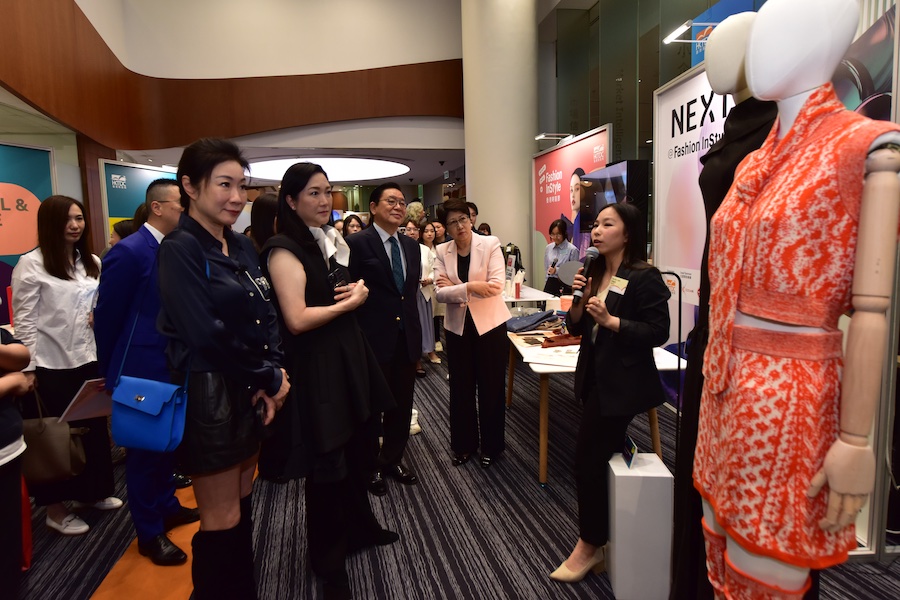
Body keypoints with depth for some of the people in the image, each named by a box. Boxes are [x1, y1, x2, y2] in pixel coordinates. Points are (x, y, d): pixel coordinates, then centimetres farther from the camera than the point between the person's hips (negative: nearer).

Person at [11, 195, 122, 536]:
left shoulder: (93, 262, 9)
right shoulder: (31, 264, -7)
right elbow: (24, 320, -9)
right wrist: (29, 367, -11)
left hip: (88, 358, 5)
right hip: (52, 364, -5)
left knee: (95, 427, 11)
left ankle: (93, 492, 30)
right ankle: (56, 509, 23)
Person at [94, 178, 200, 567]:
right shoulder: (130, 252, -18)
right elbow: (106, 315, -12)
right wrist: (111, 371, -2)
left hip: (172, 366, 7)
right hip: (142, 371, -7)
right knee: (145, 449, 8)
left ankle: (166, 506, 40)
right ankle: (149, 533, 24)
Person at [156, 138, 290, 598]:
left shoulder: (243, 247, 8)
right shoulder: (180, 249, -14)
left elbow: (266, 315, 7)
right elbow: (207, 335, -21)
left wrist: (271, 375, -7)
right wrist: (269, 379, -12)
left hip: (250, 392, 7)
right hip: (209, 394, -7)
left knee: (242, 503, 20)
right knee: (222, 520, 6)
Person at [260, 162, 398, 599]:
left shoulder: (330, 241, 10)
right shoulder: (285, 250, -16)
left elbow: (355, 289, 21)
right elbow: (297, 320, -24)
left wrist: (360, 289, -3)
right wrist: (347, 302, -12)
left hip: (349, 356, 8)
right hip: (317, 366, -8)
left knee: (363, 449, 19)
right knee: (327, 465, 8)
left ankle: (359, 527, 45)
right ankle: (328, 559, 31)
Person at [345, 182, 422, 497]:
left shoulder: (411, 246, 10)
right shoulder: (357, 243, -10)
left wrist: (415, 328, 12)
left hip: (407, 338, 6)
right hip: (374, 339, -6)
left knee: (402, 405, 15)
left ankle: (393, 459, 35)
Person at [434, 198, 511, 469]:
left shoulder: (490, 244, -8)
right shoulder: (442, 251, 1)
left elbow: (496, 285, -18)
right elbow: (441, 293, -9)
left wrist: (455, 288, -16)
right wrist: (470, 287, -26)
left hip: (489, 324, -3)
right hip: (458, 327, 3)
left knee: (491, 387, 7)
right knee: (460, 387, 12)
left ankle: (492, 445, 25)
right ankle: (464, 444, 29)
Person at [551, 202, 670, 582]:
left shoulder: (644, 277, -15)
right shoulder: (594, 271, 6)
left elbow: (658, 332, -18)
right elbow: (576, 327, 8)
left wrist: (610, 320, -23)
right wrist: (579, 298, -10)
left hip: (623, 383, -8)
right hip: (595, 376, 8)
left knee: (588, 456, -3)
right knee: (601, 455, 18)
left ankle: (590, 546, 17)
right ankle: (602, 540, 37)